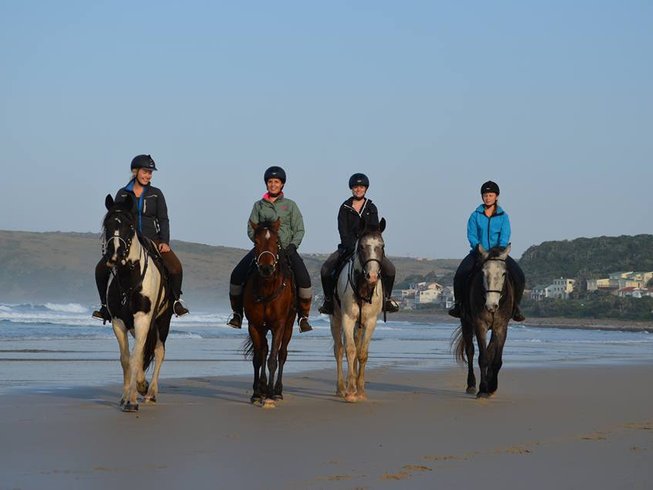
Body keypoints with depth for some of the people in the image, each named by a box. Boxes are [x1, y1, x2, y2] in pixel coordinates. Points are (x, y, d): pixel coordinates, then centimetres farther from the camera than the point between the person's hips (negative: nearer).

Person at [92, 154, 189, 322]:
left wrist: (165, 242, -9)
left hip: (152, 239, -1)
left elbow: (163, 219, 4)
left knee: (175, 267, -25)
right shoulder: (122, 194, 7)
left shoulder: (156, 194, 6)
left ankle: (176, 300, -2)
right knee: (101, 268, -16)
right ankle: (106, 305, 3)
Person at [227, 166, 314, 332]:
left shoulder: (290, 205, 9)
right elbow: (251, 229, 7)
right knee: (237, 275, -17)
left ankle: (303, 317, -8)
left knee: (304, 279, -24)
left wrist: (292, 246, -10)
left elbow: (299, 230, 7)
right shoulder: (259, 205, 11)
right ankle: (237, 314, 1)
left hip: (286, 248, -1)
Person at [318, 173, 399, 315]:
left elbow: (375, 229, -3)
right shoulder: (345, 208, 2)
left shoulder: (371, 208, 7)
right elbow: (343, 231, -7)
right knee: (326, 269, -21)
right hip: (348, 247, -1)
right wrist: (353, 247, -20)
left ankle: (386, 298, 2)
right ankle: (329, 300, -3)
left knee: (390, 269, -18)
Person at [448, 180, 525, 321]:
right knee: (460, 275, -26)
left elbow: (504, 237, -5)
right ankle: (458, 303, -9)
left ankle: (515, 306, -5)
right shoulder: (475, 215, 4)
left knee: (519, 276, -21)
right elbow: (471, 235, -4)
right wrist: (478, 248, -22)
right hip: (479, 251, 0)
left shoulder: (503, 216, 4)